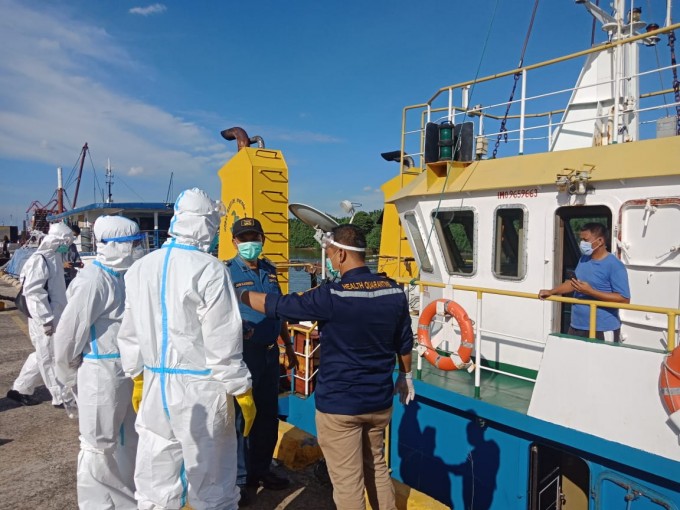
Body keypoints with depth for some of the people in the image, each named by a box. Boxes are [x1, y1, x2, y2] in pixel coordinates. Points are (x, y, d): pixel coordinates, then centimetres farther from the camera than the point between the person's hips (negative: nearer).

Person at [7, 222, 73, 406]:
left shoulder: (53, 258, 13)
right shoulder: (40, 259, -17)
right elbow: (34, 292, -22)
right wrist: (46, 319, -22)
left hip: (53, 317, 9)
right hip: (43, 320, -9)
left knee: (43, 356, 18)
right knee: (50, 358, 1)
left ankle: (20, 389, 31)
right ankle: (61, 397, 10)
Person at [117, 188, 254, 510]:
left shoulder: (140, 268, 5)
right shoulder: (209, 269, -16)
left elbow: (130, 333, 11)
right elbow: (223, 341, -16)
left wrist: (137, 377, 22)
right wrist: (242, 391, -7)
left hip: (155, 385, 7)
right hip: (200, 388, -6)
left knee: (156, 478, 19)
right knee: (209, 483, 10)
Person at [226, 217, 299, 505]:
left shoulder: (269, 269, 9)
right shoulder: (227, 272, -9)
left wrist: (288, 347, 17)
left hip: (270, 352, 6)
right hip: (243, 353, -6)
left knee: (268, 415, 16)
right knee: (240, 416, 5)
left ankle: (260, 469, 34)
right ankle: (237, 480, 21)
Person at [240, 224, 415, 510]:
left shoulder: (332, 295, -20)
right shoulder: (394, 291, -4)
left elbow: (277, 306, -11)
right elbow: (404, 342, 7)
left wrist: (237, 294, 4)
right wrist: (405, 376, 24)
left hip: (339, 404, -6)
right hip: (379, 400, 6)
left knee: (347, 480, 10)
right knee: (376, 467, 25)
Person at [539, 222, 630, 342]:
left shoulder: (614, 266, -15)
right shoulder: (584, 259, 10)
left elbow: (624, 299, -19)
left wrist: (590, 291, -24)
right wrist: (551, 292, 8)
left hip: (603, 330, -8)